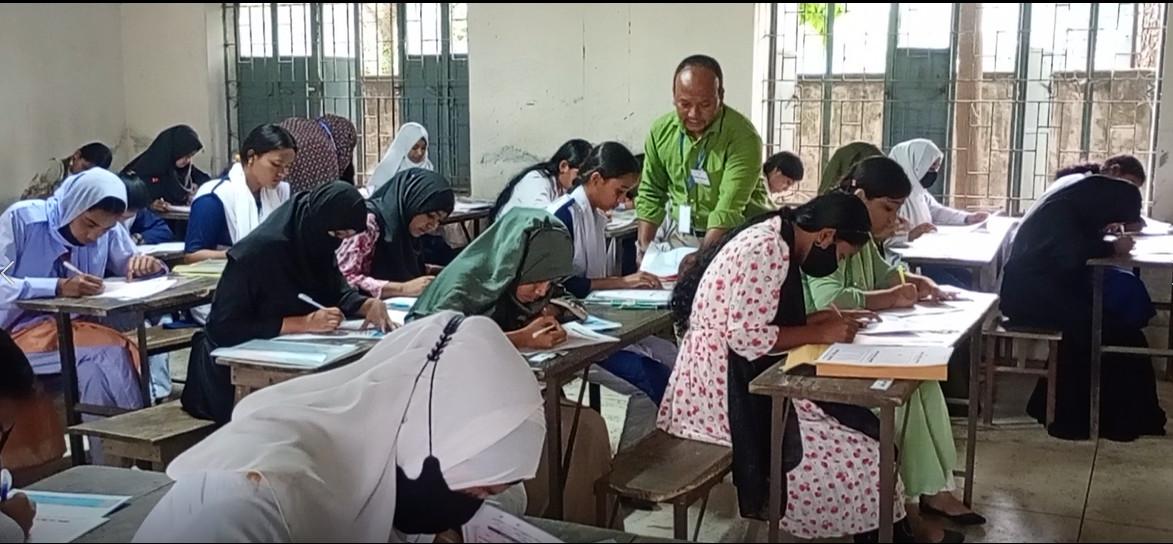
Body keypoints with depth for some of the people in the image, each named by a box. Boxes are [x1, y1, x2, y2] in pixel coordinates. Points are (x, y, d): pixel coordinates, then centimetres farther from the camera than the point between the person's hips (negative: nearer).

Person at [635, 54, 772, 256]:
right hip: (679, 236, 4)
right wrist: (644, 246, -6)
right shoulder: (660, 131, -4)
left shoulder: (742, 135, -20)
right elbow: (651, 194, 6)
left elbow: (728, 209, -27)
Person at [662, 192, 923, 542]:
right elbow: (748, 336, -25)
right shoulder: (766, 250, -21)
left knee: (850, 415, 4)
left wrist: (821, 320, 2)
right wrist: (821, 334, -16)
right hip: (725, 384, -10)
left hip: (737, 374, 10)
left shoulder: (775, 239, 10)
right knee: (851, 444, -7)